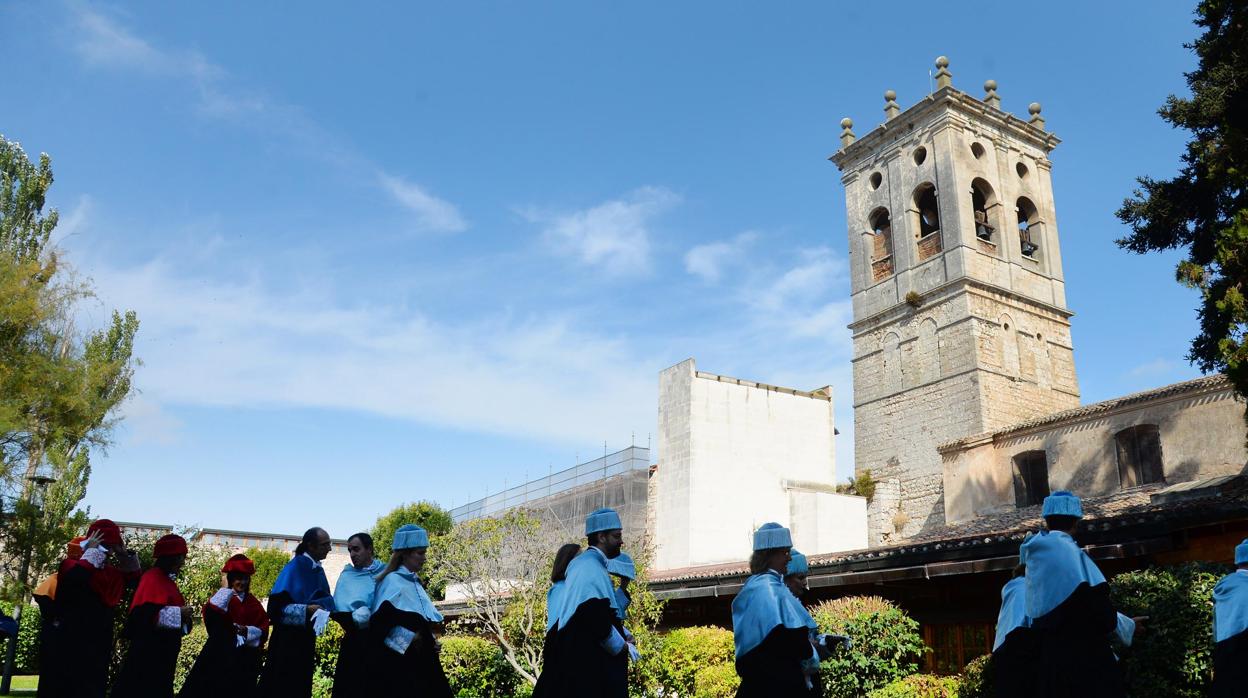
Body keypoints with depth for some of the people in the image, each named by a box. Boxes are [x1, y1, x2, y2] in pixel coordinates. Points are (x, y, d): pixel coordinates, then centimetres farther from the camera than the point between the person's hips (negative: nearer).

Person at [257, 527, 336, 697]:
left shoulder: (318, 570, 8)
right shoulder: (295, 567, -15)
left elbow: (325, 599, 15)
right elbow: (277, 606, -20)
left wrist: (324, 608, -6)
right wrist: (306, 610, -28)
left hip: (307, 638, 7)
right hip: (287, 639, -7)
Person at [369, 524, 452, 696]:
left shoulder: (413, 581, 14)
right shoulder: (393, 581, -12)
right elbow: (380, 621, -21)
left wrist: (429, 639, 7)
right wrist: (409, 640, -16)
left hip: (418, 659, 9)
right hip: (398, 661, -8)